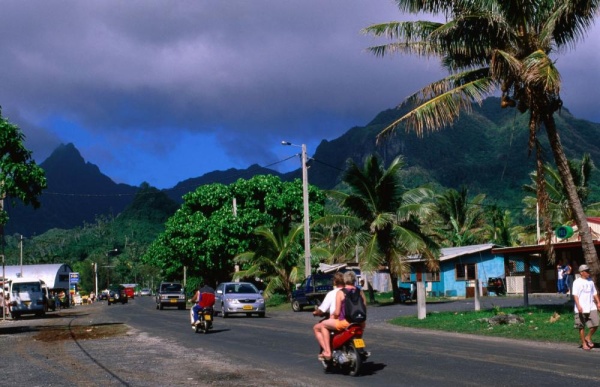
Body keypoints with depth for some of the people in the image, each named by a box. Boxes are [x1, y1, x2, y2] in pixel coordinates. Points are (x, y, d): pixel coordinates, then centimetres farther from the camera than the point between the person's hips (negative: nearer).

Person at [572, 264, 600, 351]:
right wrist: (578, 306, -23)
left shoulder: (590, 281, 13)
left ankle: (588, 338, 20)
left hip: (591, 308, 5)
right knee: (582, 327, 2)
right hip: (581, 309, -5)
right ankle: (584, 344, 13)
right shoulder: (577, 282, -6)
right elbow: (575, 295, -12)